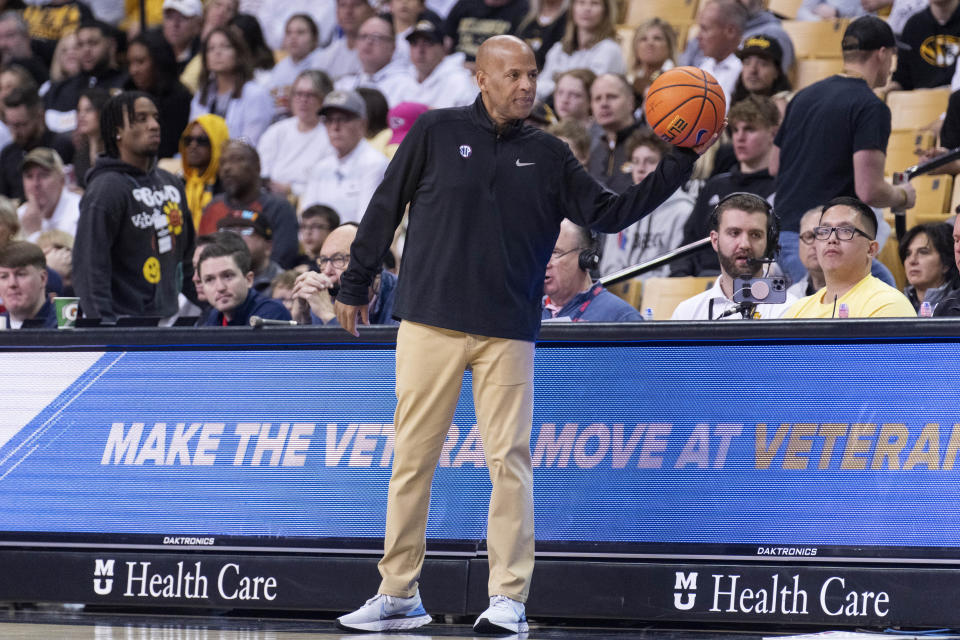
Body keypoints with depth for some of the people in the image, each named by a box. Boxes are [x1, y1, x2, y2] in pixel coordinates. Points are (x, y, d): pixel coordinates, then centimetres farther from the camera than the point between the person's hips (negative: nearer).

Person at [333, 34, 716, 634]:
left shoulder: (549, 156, 10)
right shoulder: (437, 132, 4)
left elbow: (610, 213, 6)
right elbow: (386, 208, 10)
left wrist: (679, 165, -2)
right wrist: (356, 285, 12)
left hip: (508, 334, 1)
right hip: (431, 324, -1)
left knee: (510, 460, -4)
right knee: (412, 458, 2)